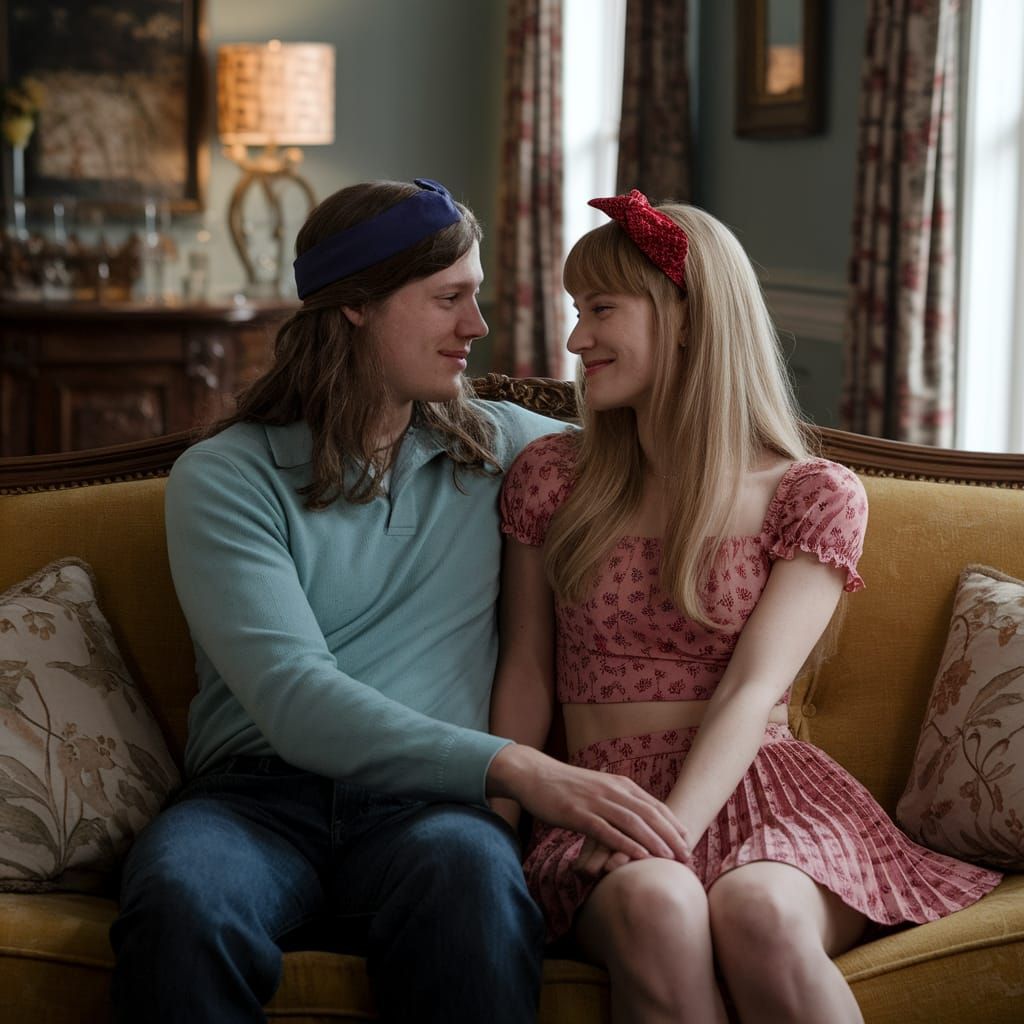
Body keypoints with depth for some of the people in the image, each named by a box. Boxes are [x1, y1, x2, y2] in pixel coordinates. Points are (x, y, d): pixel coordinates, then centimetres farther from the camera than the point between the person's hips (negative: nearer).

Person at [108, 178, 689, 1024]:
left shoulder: (499, 445, 18)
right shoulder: (224, 476, 3)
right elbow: (292, 698, -11)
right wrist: (515, 769, -23)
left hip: (424, 802, 2)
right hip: (260, 791, -2)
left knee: (471, 873, -37)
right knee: (179, 898, -38)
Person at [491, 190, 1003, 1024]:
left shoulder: (816, 495, 3)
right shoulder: (549, 478, 12)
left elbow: (753, 689, -8)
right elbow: (526, 676, 12)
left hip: (765, 792, -1)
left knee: (758, 916, -36)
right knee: (655, 909, -35)